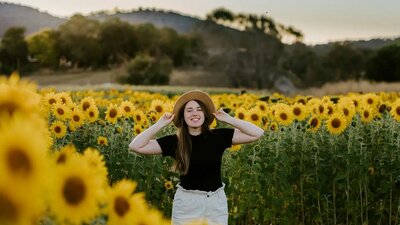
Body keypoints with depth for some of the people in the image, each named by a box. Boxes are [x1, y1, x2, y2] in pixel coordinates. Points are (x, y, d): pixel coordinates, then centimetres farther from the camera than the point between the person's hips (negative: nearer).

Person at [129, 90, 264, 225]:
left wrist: (228, 119, -8)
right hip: (186, 202, -1)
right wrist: (161, 123, -11)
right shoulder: (175, 142, -5)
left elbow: (257, 133, -6)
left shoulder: (218, 137, -3)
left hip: (216, 201, 1)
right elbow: (136, 146, -10)